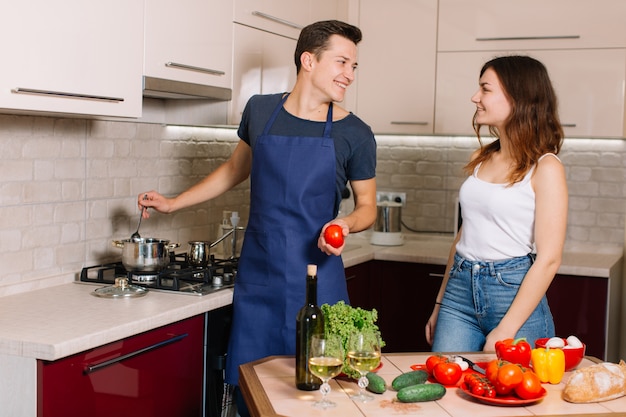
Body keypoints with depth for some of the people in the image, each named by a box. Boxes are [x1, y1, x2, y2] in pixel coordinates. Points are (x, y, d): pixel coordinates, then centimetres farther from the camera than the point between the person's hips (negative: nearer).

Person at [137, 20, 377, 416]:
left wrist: (346, 224, -15)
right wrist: (173, 203, 22)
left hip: (316, 277, -2)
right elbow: (236, 169, 20)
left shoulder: (355, 134, -2)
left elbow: (367, 206, 8)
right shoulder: (259, 111, 3)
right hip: (258, 275, 2)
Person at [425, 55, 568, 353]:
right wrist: (440, 304, 15)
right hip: (460, 289, 5)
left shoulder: (545, 168, -9)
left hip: (516, 293, -5)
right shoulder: (480, 158, 10)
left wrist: (505, 331, -16)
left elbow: (548, 259, -13)